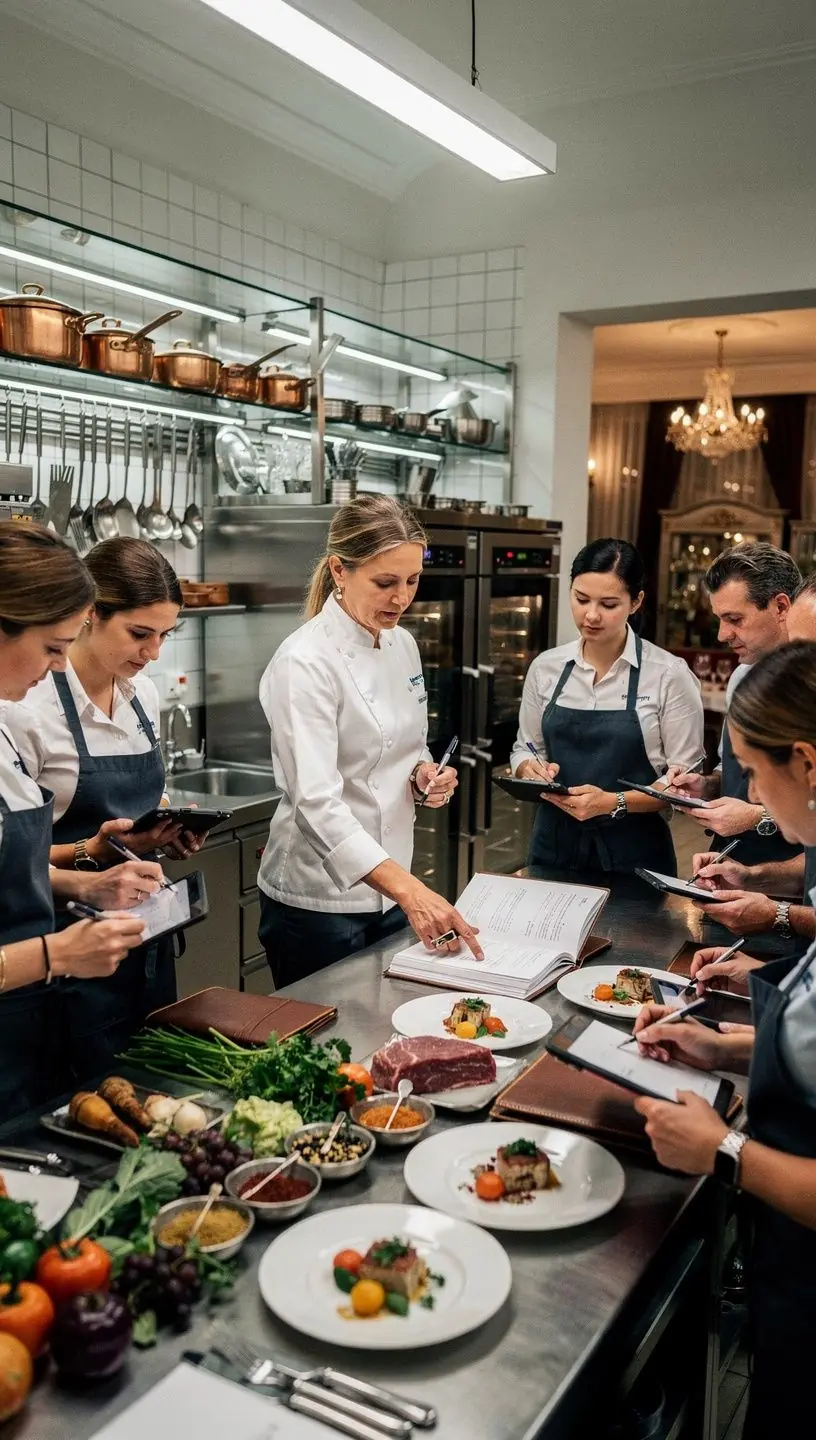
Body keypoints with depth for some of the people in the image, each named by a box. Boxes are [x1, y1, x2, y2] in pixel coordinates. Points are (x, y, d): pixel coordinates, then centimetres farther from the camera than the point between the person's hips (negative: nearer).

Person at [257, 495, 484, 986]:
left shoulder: (403, 645, 4)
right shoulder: (305, 663, -20)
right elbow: (316, 802, -29)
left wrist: (426, 777, -6)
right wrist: (410, 890, -38)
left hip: (390, 887, 7)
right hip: (318, 901, -7)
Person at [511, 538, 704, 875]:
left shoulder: (669, 675, -11)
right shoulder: (545, 667, 0)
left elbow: (686, 780, -10)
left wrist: (614, 803, -23)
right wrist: (531, 769, -12)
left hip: (632, 853, -3)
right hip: (554, 845, 3)